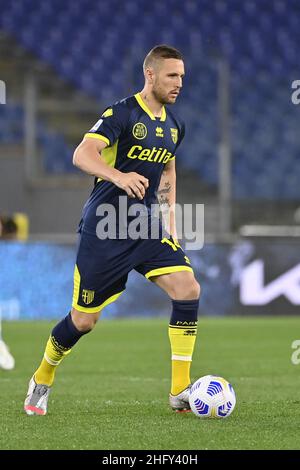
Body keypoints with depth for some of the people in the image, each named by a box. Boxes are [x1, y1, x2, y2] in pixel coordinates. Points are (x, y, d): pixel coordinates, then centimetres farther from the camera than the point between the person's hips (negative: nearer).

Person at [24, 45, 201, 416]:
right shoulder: (121, 113, -12)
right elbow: (82, 154, -26)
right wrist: (119, 176, -43)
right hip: (103, 229, -6)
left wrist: (170, 217, 19)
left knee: (188, 289, -15)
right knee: (84, 320, 0)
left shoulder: (174, 126, 11)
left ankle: (180, 392, -10)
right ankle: (42, 380, 28)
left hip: (147, 228, 6)